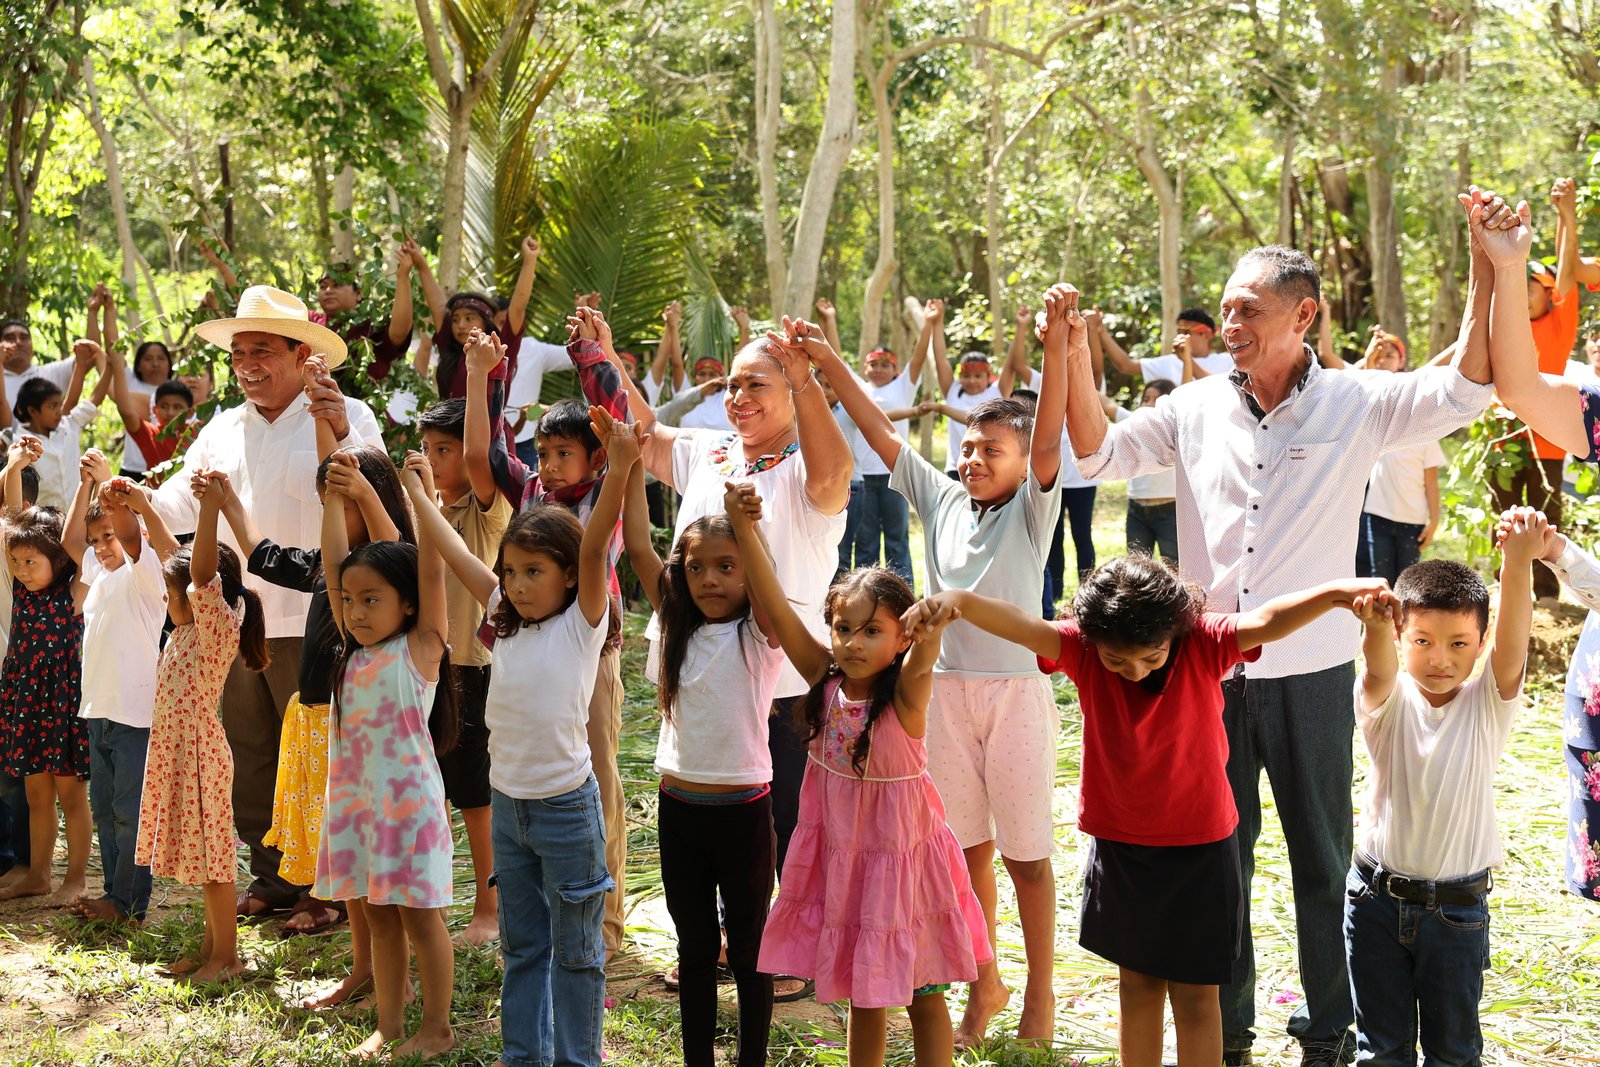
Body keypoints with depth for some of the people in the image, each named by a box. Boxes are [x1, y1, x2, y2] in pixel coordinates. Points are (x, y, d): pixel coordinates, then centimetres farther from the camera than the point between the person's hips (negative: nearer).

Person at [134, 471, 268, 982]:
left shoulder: (218, 628, -14)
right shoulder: (187, 628, 10)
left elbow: (202, 571, -30)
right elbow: (171, 555, 18)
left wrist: (210, 506, -38)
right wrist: (143, 505, 20)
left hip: (199, 750, -9)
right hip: (174, 747, 9)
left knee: (211, 853, -3)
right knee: (199, 853, 14)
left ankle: (227, 954, 5)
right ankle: (212, 947, 23)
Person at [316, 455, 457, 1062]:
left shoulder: (421, 647, -7)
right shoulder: (353, 652, 8)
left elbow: (432, 568, -15)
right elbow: (333, 564, 8)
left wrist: (418, 494, -16)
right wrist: (334, 501, 5)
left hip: (408, 800, -6)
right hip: (355, 799, 6)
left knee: (419, 916, 2)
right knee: (378, 916, 13)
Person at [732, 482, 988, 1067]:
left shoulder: (904, 696, -21)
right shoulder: (826, 679, -9)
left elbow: (917, 665, -46)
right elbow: (773, 603, -15)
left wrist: (930, 637, -68)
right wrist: (744, 526, -24)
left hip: (903, 857, -4)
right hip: (841, 857, 4)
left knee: (923, 996, 11)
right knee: (862, 996, 19)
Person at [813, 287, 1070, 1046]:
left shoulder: (1031, 511, -5)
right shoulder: (941, 500, 5)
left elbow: (1049, 440, -21)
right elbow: (880, 432, 5)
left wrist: (1057, 347, -34)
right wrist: (829, 364, -2)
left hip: (1015, 690, -4)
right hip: (947, 689, 4)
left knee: (1025, 852, 5)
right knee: (968, 846, 12)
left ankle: (1040, 991, 18)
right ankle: (985, 983, 26)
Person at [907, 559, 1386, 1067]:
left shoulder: (1204, 646, -19)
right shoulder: (1082, 650, -16)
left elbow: (1266, 622, -35)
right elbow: (1020, 625, -31)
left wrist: (1334, 593, -55)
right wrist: (961, 600, -52)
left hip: (1200, 849, -2)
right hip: (1120, 847, 2)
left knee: (1195, 993, 9)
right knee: (1137, 983, 18)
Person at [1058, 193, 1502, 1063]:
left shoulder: (1357, 405, -4)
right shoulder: (1196, 409, 3)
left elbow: (1464, 389, -13)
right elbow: (1098, 452, 3)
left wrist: (1487, 270, -21)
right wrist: (1075, 355, -9)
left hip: (1311, 675, -2)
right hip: (1210, 674, 2)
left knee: (1323, 861, 11)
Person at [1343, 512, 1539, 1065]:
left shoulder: (1487, 704, -9)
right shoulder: (1388, 701, -9)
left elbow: (1511, 641, -27)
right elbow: (1378, 668, -32)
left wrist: (1518, 564, -47)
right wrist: (1377, 625, -57)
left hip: (1457, 909, 0)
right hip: (1377, 896, 0)